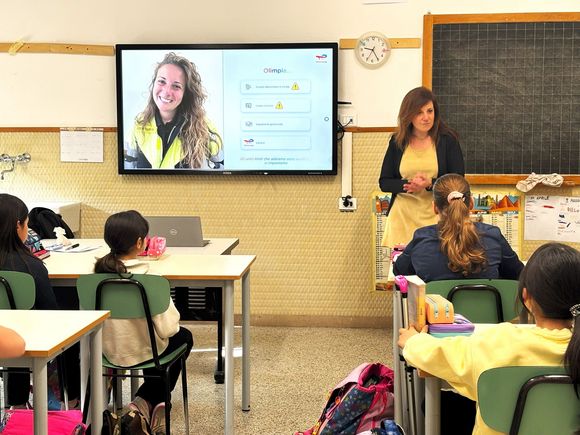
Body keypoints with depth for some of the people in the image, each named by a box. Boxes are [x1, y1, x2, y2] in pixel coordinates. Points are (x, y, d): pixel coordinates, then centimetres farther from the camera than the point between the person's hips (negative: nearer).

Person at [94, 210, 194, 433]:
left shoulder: (99, 272, -13)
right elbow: (167, 328, -26)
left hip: (108, 351, 5)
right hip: (144, 352, -5)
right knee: (183, 336, 28)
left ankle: (144, 404, 30)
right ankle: (149, 402, 24)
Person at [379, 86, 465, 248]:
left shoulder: (447, 140, 1)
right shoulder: (397, 142, 7)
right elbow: (384, 182, 7)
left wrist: (430, 184, -17)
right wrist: (407, 185, -12)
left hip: (436, 216, -1)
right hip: (402, 217, 2)